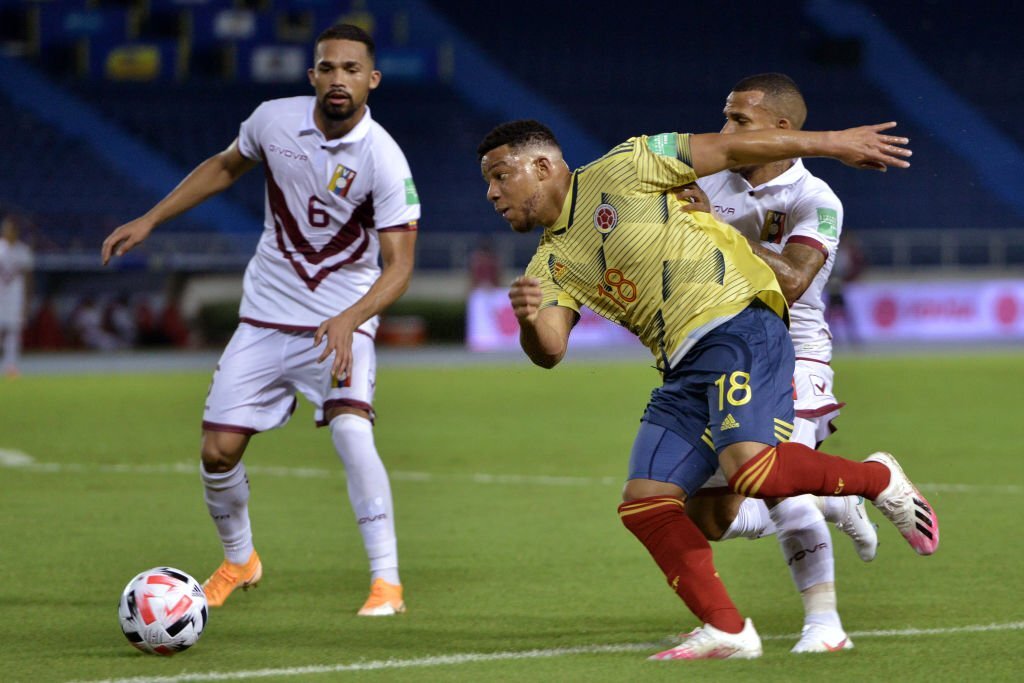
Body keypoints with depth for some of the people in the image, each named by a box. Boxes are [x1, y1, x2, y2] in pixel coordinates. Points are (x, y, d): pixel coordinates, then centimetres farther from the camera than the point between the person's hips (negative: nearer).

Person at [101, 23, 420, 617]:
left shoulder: (384, 160, -20)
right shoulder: (274, 121, -7)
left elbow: (399, 265, -21)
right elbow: (225, 167, 15)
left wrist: (349, 320, -37)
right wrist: (150, 219, 12)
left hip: (342, 323, -4)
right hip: (265, 317, 4)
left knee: (351, 430, -28)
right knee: (219, 450, 1)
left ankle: (387, 580, -22)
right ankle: (239, 560, 30)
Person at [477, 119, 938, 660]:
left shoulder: (620, 171, 0)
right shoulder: (551, 263, 17)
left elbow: (730, 149, 2)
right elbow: (549, 351, 3)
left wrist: (833, 143, 3)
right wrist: (527, 319, -21)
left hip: (737, 326, -7)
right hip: (684, 371, 8)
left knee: (748, 466, -29)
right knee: (643, 503, -5)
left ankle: (877, 479, -6)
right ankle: (727, 631, 1)